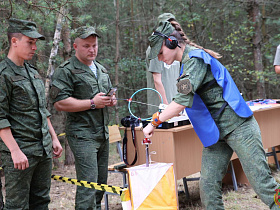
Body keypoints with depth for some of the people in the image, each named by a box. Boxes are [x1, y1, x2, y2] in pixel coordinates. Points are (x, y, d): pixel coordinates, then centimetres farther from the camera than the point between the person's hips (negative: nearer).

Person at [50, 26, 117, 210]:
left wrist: (111, 100, 7)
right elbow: (60, 103, -17)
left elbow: (109, 92, 33)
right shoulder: (66, 71, -7)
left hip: (103, 134, 8)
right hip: (82, 136, -8)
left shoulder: (101, 69, 19)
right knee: (89, 183, -12)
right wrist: (92, 103, -18)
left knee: (101, 182, 13)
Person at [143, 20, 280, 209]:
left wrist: (155, 122, -21)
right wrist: (162, 115, 12)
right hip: (215, 132, 9)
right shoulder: (188, 60, 13)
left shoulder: (195, 58, -16)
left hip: (237, 126, -9)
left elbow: (184, 98, -27)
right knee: (208, 186, 3)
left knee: (262, 183, -6)